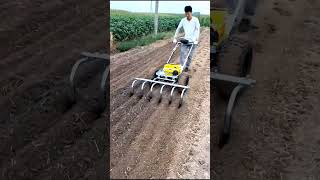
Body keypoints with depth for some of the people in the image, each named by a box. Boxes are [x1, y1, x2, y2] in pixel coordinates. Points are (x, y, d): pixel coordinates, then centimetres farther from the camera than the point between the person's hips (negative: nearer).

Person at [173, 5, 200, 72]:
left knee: (190, 55, 5)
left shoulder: (195, 20, -8)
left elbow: (198, 30, -13)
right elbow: (178, 29, 3)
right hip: (185, 39, 2)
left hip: (193, 40, -2)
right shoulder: (183, 20, -1)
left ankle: (187, 66, 23)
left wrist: (196, 40, -23)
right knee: (182, 53, -12)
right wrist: (175, 38, -2)